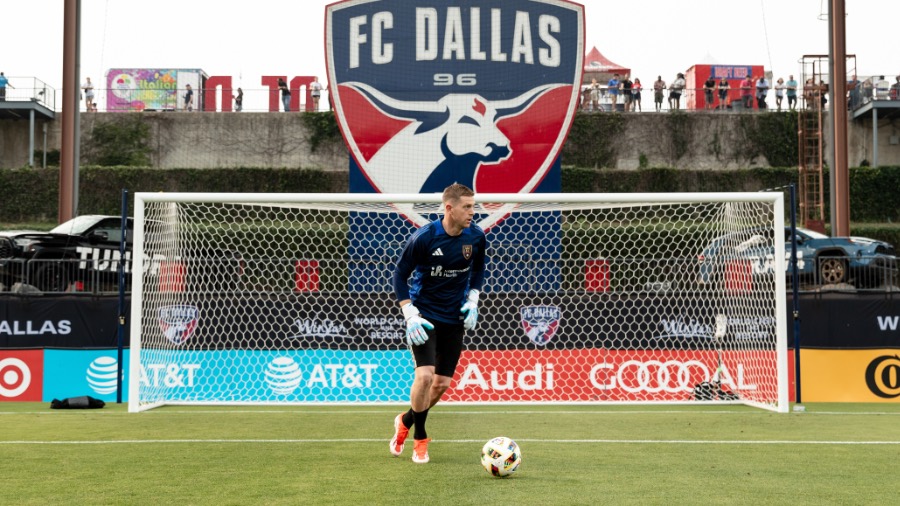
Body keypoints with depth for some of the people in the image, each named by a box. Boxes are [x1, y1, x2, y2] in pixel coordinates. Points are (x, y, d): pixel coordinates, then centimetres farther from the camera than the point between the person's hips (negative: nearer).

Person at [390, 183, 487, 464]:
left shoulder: (476, 237, -6)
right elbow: (399, 275, -9)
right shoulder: (423, 237, -18)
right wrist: (410, 315, -17)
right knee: (425, 375, -19)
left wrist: (473, 300, 1)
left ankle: (406, 422, 32)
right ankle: (420, 439, 3)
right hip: (424, 316, -4)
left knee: (442, 383, 5)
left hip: (454, 318, 5)